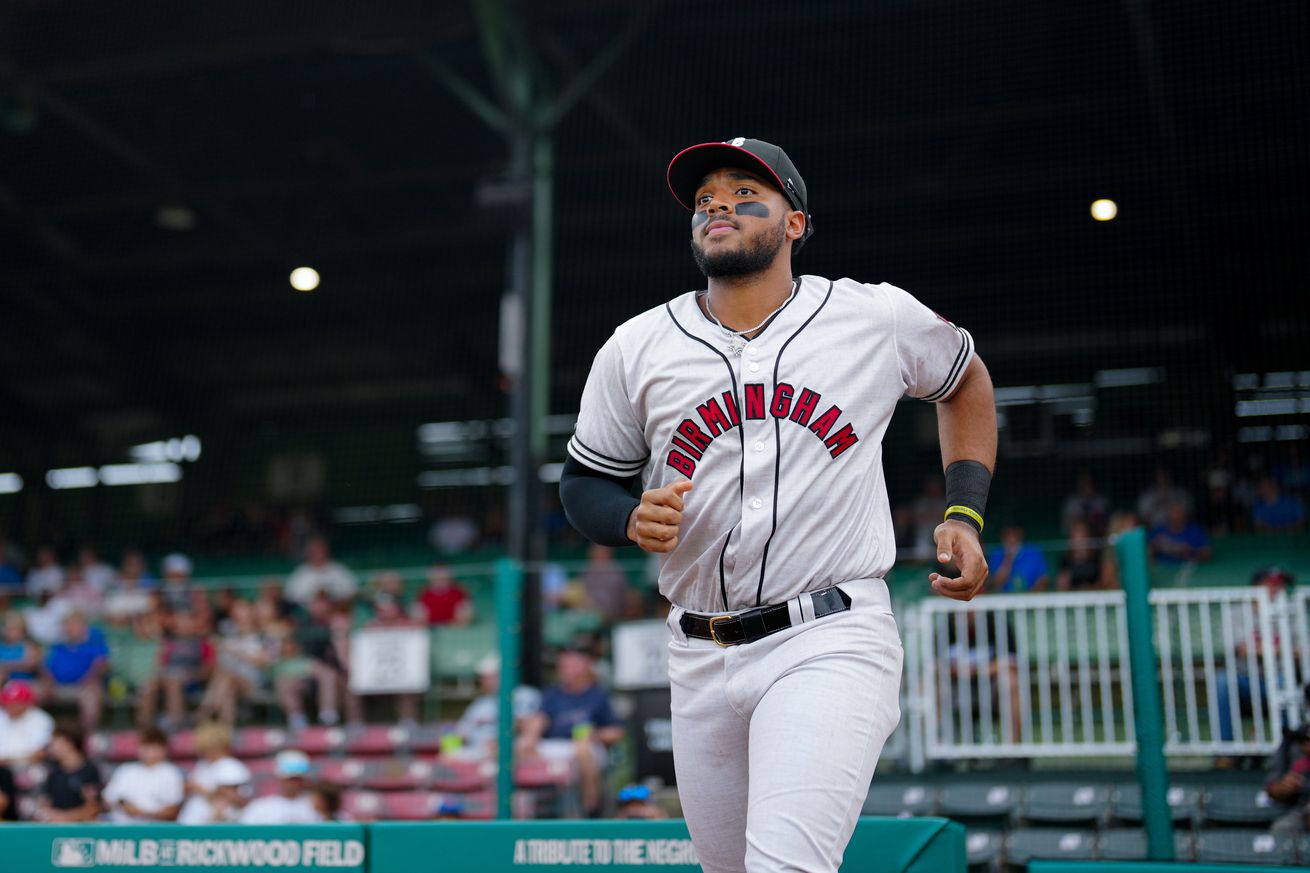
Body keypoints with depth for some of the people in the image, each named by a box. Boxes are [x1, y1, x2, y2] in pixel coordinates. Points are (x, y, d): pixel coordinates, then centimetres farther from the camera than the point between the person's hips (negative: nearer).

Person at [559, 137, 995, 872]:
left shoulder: (878, 318, 0)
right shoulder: (637, 348, 4)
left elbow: (966, 381, 19)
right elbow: (584, 482, 12)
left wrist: (965, 514, 7)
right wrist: (635, 521, -10)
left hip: (831, 644, -3)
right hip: (702, 659, 4)